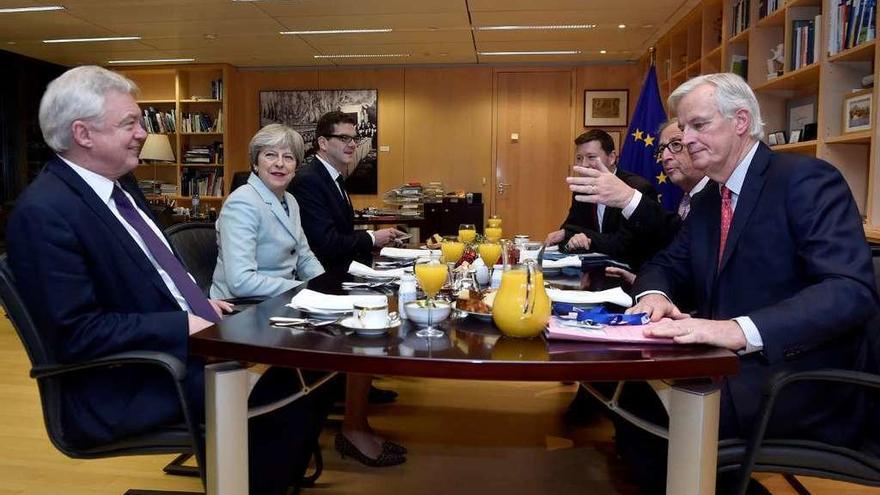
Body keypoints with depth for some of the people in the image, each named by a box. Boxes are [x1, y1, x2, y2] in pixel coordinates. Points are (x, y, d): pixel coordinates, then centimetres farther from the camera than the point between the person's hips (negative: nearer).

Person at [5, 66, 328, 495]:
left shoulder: (119, 183, 9)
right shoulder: (45, 211, -17)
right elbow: (76, 334, -21)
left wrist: (199, 303, 5)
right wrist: (183, 325, -19)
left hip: (178, 346, 9)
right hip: (126, 388, -8)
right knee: (280, 393, -20)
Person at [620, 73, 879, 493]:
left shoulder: (806, 179, -10)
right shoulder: (706, 199, 13)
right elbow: (669, 265, 19)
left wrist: (740, 330, -36)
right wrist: (654, 294, -8)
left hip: (796, 379, -7)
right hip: (725, 363, 7)